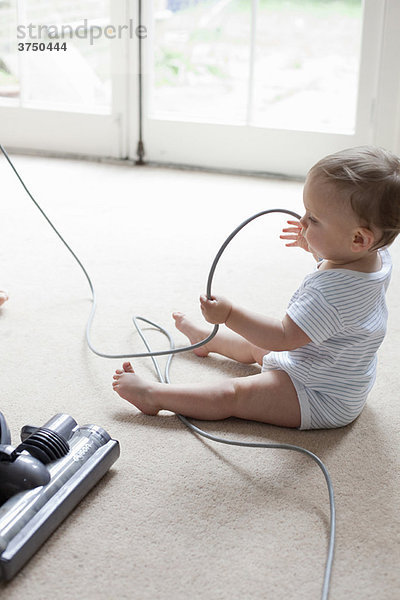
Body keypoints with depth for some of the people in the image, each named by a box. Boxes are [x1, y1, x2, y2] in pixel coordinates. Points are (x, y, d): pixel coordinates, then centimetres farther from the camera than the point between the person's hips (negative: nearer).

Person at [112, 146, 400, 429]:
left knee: (232, 394, -12)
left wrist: (230, 315, -29)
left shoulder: (333, 290, -38)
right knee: (255, 346, 29)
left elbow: (284, 337, -32)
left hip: (324, 400, -11)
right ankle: (204, 339, 53)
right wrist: (315, 246, 17)